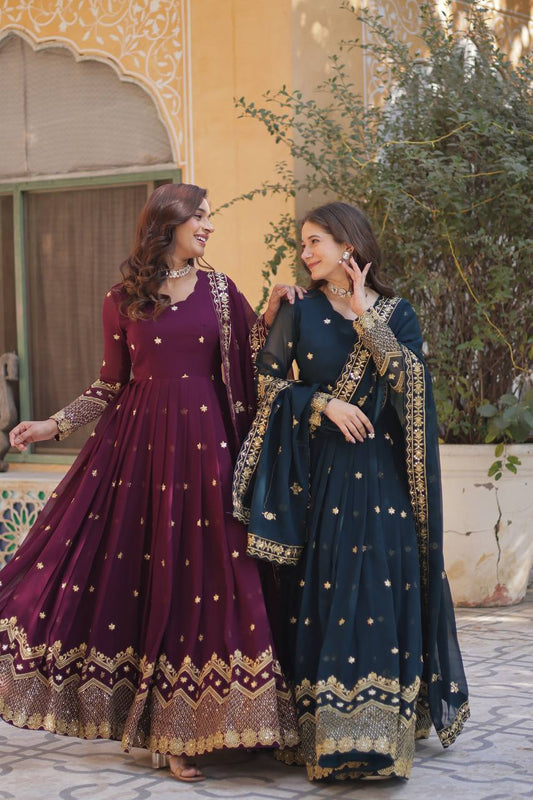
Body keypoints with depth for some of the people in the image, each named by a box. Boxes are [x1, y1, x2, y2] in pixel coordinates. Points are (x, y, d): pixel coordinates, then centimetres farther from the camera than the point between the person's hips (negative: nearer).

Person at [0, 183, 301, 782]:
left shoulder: (219, 290, 7)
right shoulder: (122, 299, 4)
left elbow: (250, 358, 8)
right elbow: (111, 385, 9)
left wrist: (271, 311, -3)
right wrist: (53, 425, 2)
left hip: (204, 448, 1)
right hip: (138, 444, 0)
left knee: (199, 574, 0)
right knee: (130, 569, -2)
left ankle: (180, 733, 13)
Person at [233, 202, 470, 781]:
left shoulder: (395, 314, 6)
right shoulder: (300, 316, 8)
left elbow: (411, 380, -9)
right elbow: (267, 382, 4)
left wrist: (367, 317, -11)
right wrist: (322, 403, -9)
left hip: (382, 476, 0)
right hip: (320, 474, 0)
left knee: (384, 589, -5)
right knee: (322, 592, -3)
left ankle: (381, 728, 2)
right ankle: (319, 731, 2)